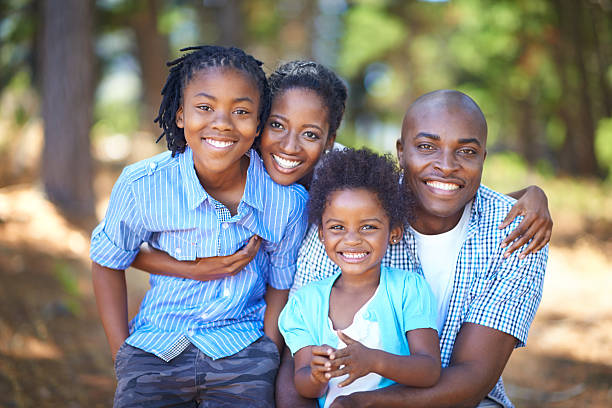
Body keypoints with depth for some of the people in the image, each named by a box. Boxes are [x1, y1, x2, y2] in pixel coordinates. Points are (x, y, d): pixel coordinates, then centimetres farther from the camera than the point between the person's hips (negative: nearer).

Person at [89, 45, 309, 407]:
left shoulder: (289, 201, -12)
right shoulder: (143, 186, -14)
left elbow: (280, 287, 3)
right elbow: (107, 265, 1)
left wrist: (266, 358, -2)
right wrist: (122, 355, 1)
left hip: (241, 348, 0)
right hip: (156, 346, 0)